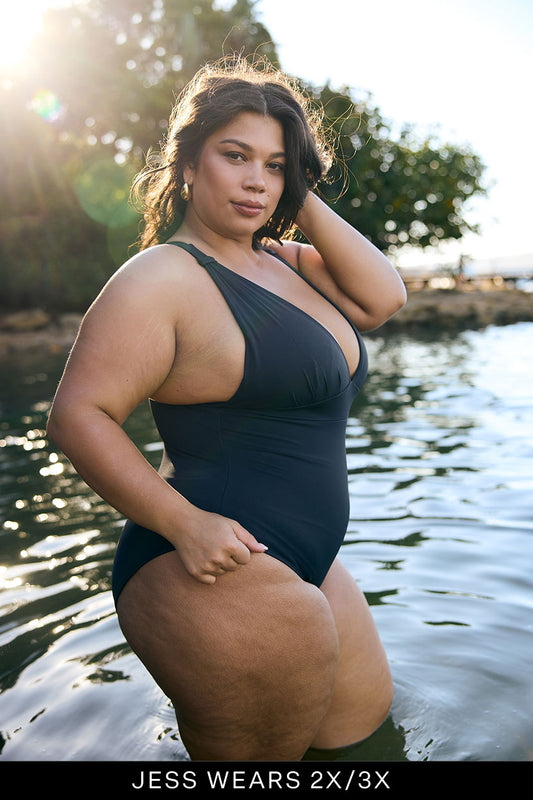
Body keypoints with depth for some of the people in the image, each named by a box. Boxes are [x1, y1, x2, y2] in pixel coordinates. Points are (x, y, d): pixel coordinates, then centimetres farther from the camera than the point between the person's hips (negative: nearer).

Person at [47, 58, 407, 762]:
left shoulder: (285, 261, 11)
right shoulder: (164, 276, -14)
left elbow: (383, 298, 2)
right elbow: (79, 415, -19)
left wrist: (304, 203, 0)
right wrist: (184, 525, -24)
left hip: (306, 564, 9)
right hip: (222, 571, -9)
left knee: (366, 724, 26)